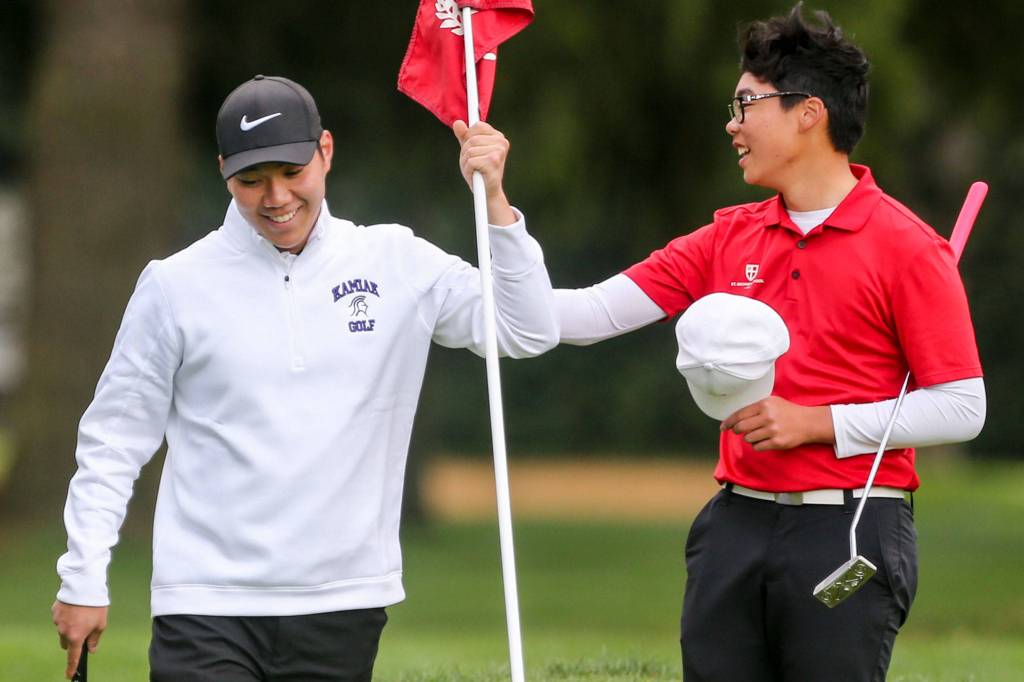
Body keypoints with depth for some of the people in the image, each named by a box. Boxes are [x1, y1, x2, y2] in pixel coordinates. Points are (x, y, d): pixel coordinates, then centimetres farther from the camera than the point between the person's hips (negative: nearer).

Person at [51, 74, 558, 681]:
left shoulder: (399, 265, 5)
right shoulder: (176, 284, 1)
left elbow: (529, 331, -2)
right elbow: (114, 440, 6)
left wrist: (493, 200, -13)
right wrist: (84, 580, 2)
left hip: (344, 608, 2)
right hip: (207, 607, -2)